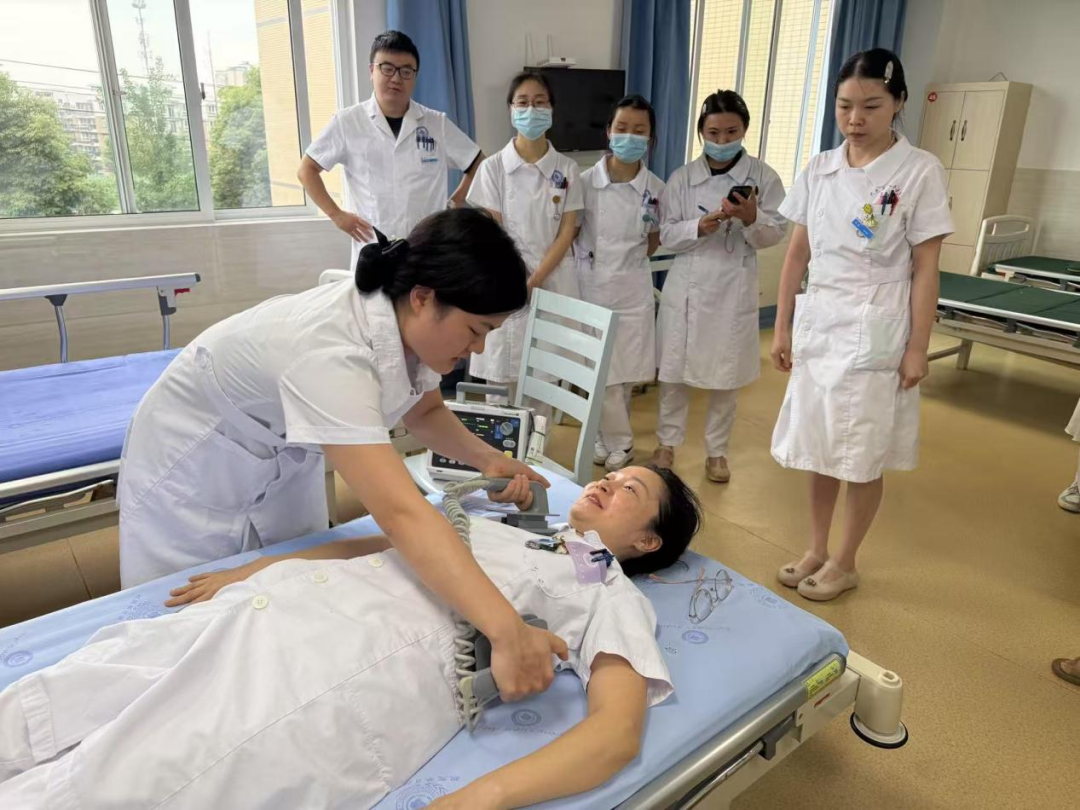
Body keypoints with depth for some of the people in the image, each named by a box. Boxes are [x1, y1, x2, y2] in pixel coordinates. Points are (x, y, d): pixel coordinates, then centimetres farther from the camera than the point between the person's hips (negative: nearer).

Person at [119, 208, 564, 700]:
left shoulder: (407, 322, -18)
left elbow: (425, 412, 2)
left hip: (284, 458, 7)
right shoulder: (330, 350, -42)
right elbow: (401, 513, -50)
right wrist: (506, 631, -54)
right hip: (193, 471, -6)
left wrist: (486, 459, -16)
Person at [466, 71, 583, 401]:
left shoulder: (566, 169, 5)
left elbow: (567, 232, 0)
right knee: (502, 380, 1)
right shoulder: (493, 167, 1)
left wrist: (534, 281, -11)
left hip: (553, 283, 1)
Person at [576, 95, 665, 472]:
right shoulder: (585, 181, -7)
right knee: (602, 374, 2)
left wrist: (626, 262, -1)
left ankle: (604, 437, 32)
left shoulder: (656, 189, -2)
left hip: (632, 290, 2)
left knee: (625, 373, 10)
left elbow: (654, 241, 10)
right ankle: (619, 443, 23)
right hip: (590, 287, -2)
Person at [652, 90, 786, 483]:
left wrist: (752, 219, -23)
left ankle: (716, 450, 25)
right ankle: (668, 442, 27)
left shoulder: (764, 176, -1)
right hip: (686, 284, 1)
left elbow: (775, 233, -3)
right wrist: (699, 227, -21)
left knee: (727, 375, 8)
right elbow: (666, 234, -2)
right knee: (673, 369, 8)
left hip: (734, 288, -1)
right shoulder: (682, 178, 1)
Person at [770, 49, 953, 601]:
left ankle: (844, 563, 26)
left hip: (875, 334, -4)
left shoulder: (920, 172, -6)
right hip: (818, 326, 4)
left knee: (863, 460, 7)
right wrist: (782, 327, 5)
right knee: (819, 451, 13)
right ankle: (816, 551, 31)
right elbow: (797, 255, 8)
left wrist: (918, 347, -9)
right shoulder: (818, 170, 5)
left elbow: (925, 269, -6)